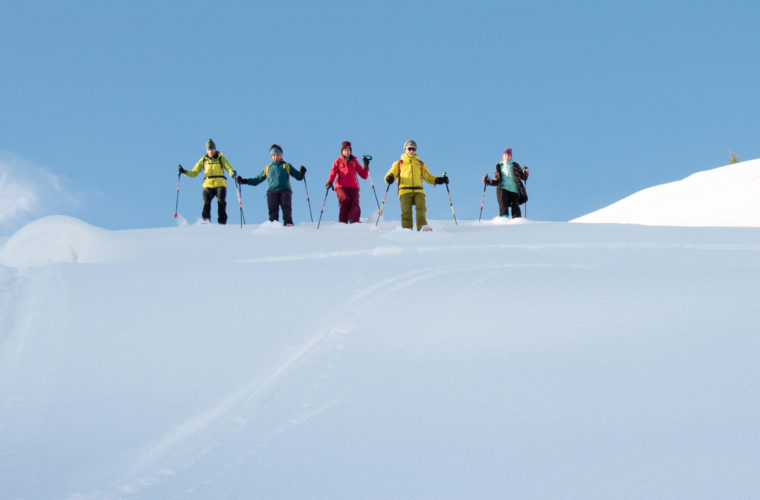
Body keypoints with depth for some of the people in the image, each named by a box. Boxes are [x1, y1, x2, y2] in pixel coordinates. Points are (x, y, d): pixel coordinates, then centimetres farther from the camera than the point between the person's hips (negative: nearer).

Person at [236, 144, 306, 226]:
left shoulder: (286, 166, 23)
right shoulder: (268, 168, 27)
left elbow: (298, 177, 19)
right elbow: (257, 180, 30)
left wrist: (301, 172, -4)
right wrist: (244, 181, 20)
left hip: (285, 190, -1)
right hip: (272, 191, 1)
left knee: (286, 207, -21)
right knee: (273, 209, -17)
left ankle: (288, 223, -29)